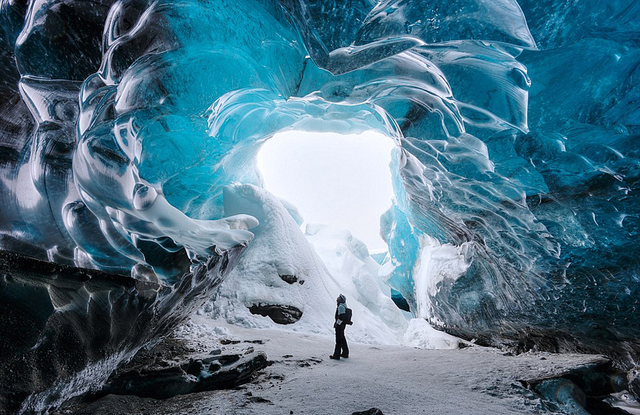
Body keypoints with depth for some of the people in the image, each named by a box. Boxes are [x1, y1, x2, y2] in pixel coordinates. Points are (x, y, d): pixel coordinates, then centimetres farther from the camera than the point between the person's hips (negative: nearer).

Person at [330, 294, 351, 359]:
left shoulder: (341, 306, -19)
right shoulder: (344, 306, 11)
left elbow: (341, 317, -25)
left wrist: (337, 323, -20)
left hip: (339, 325, -10)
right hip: (343, 325, 10)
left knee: (338, 340, -5)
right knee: (342, 339, 19)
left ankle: (336, 355, 0)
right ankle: (345, 353, 27)